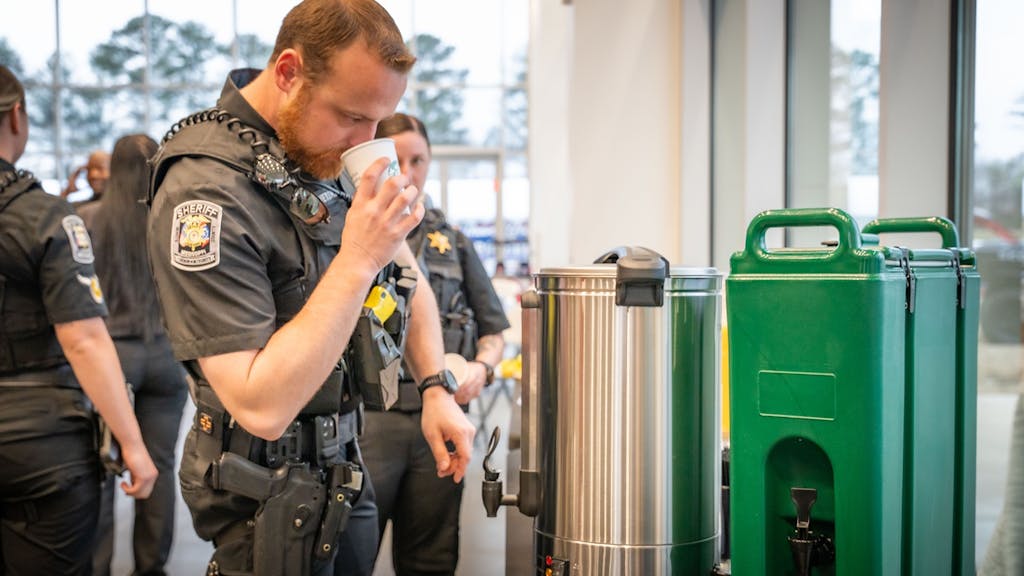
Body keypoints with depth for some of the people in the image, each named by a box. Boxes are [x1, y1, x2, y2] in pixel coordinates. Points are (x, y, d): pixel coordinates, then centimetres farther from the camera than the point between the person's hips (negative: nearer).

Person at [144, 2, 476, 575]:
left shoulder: (329, 147, -1)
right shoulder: (205, 193, -27)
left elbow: (408, 274, 13)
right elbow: (262, 409, -32)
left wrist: (437, 388, 2)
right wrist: (357, 261, -32)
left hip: (345, 463, 8)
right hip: (276, 498, -7)